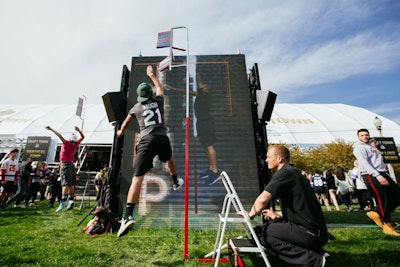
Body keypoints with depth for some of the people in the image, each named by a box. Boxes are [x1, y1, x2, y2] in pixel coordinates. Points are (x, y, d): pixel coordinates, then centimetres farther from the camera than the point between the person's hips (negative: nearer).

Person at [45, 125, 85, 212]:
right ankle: (71, 199, 6)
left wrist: (51, 129, -16)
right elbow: (83, 137, 18)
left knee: (65, 183, -16)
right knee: (71, 184, 10)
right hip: (72, 164, 6)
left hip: (65, 164, -6)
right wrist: (79, 131, 7)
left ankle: (63, 201, -23)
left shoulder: (67, 143, -8)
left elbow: (60, 136, -20)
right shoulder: (75, 144, 6)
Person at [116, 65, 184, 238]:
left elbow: (126, 122, 30)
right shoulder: (159, 100, 14)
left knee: (137, 177, -9)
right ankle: (176, 182, 57)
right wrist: (151, 75, 52)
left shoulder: (137, 107, 14)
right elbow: (160, 87, 37)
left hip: (146, 141, -2)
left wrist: (121, 132, 50)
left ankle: (128, 216, -18)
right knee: (170, 159, 35)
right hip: (162, 139, 2)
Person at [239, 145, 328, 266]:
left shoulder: (284, 173, -14)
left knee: (259, 232, -12)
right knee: (272, 224, 24)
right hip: (316, 231, 10)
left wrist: (251, 214, -6)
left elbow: (263, 198, -23)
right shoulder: (293, 172, 17)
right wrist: (278, 215, 20)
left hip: (309, 232, -10)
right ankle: (316, 252, 15)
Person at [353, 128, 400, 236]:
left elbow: (379, 161, 23)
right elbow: (364, 163, -16)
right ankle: (388, 226, 8)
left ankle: (377, 213, 15)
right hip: (371, 176, -9)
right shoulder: (359, 148, -4)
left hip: (382, 174, 9)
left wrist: (385, 174, 11)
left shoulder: (371, 146, 25)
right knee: (383, 200, -7)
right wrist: (378, 176, -24)